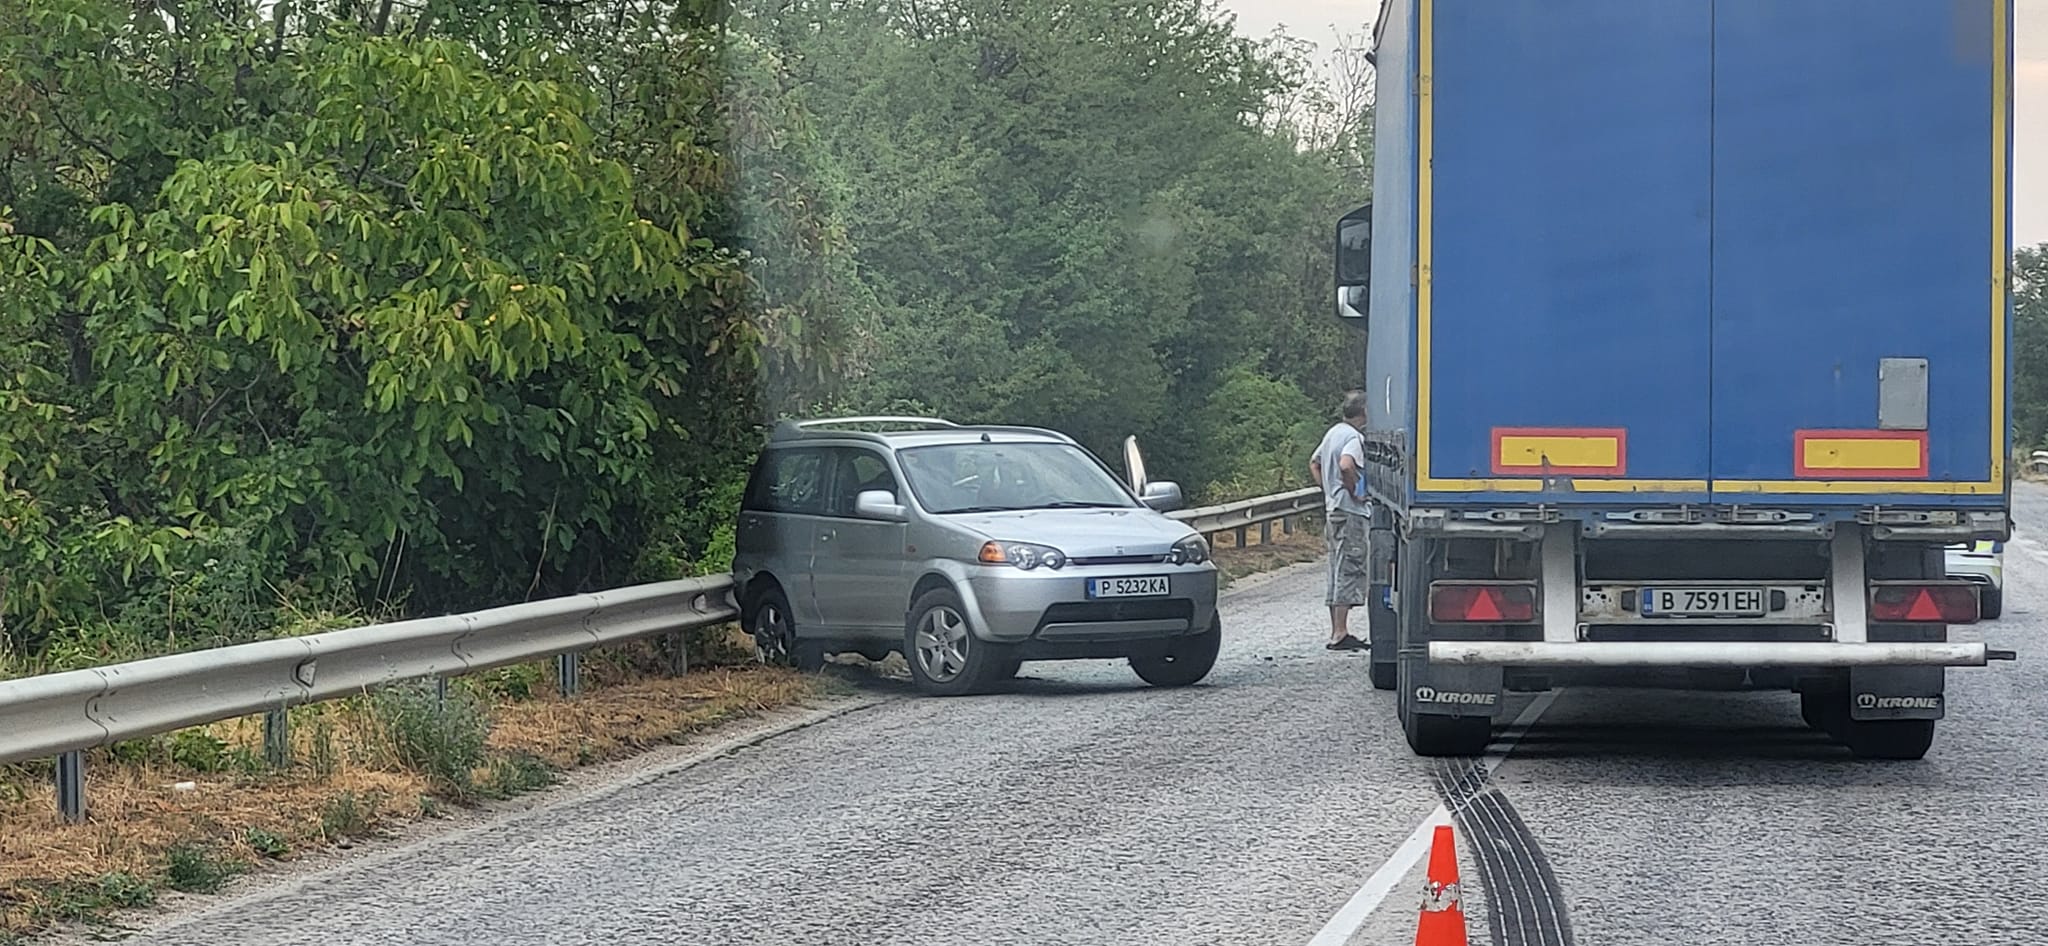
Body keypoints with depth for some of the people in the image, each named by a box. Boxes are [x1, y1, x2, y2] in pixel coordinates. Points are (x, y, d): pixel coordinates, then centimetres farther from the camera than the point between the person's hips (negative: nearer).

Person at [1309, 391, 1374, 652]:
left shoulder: (1334, 432, 14)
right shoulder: (1354, 437, -15)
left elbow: (1314, 463, 26)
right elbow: (1346, 465, -33)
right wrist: (1355, 492, -19)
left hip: (1333, 510, 10)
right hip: (1352, 513, -9)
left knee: (1338, 572, 13)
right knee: (1350, 571, -8)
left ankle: (1336, 630, 17)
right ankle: (1340, 633, -10)